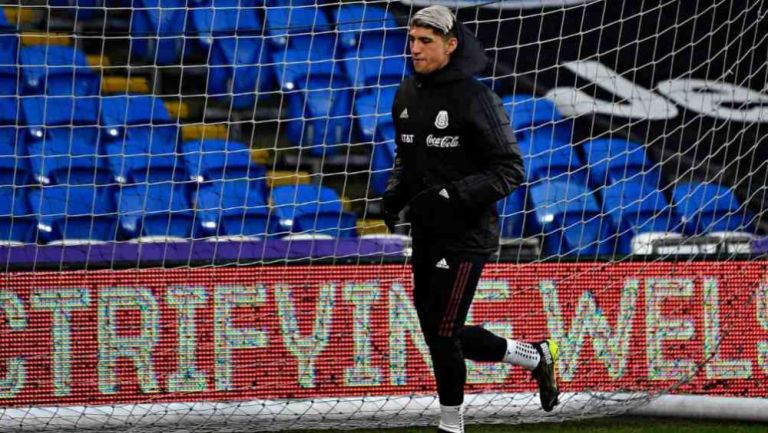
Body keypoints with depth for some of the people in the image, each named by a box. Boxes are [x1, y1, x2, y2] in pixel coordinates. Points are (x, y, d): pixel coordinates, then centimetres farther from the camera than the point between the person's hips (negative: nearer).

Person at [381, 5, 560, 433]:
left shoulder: (475, 98, -16)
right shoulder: (407, 94, 7)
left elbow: (510, 171, -15)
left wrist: (451, 195, -25)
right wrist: (396, 191, 2)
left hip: (468, 234, -8)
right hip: (426, 233, 8)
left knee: (442, 333, -7)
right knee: (441, 333, 13)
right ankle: (536, 356, 32)